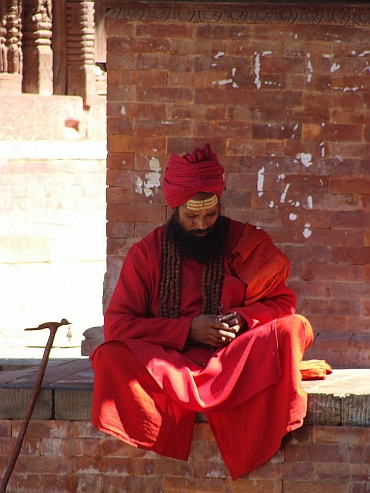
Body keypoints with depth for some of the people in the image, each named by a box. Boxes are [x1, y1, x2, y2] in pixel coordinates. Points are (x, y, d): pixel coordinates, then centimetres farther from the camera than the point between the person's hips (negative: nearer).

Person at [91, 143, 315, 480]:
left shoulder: (248, 243, 8)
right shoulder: (148, 253, 5)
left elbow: (283, 302, 11)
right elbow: (117, 324, -2)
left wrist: (242, 319, -12)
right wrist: (188, 329, -13)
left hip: (236, 359, 0)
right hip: (169, 362, 0)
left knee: (292, 328, -28)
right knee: (113, 358, -30)